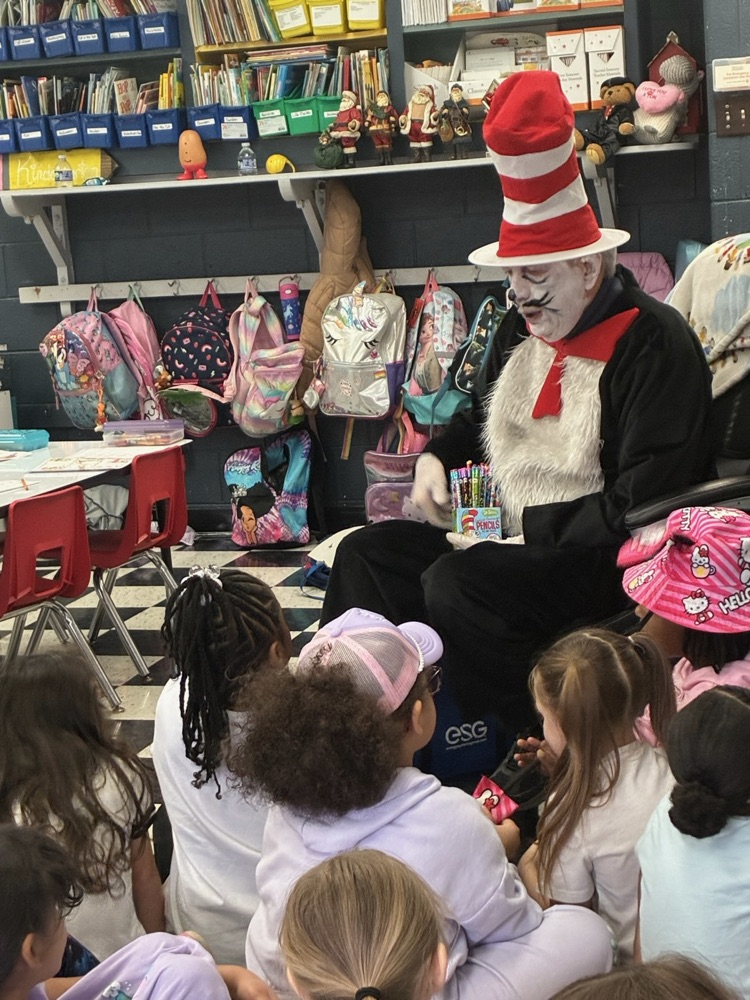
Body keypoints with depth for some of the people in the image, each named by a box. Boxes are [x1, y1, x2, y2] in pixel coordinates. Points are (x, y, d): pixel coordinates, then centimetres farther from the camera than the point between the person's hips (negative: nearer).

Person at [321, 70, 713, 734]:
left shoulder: (653, 344, -16)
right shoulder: (524, 328, 12)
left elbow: (645, 499, -23)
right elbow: (482, 417, 31)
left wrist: (531, 528, -21)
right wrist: (436, 458, 9)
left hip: (598, 558, -9)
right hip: (508, 542, 9)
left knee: (457, 584, -31)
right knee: (366, 553, -1)